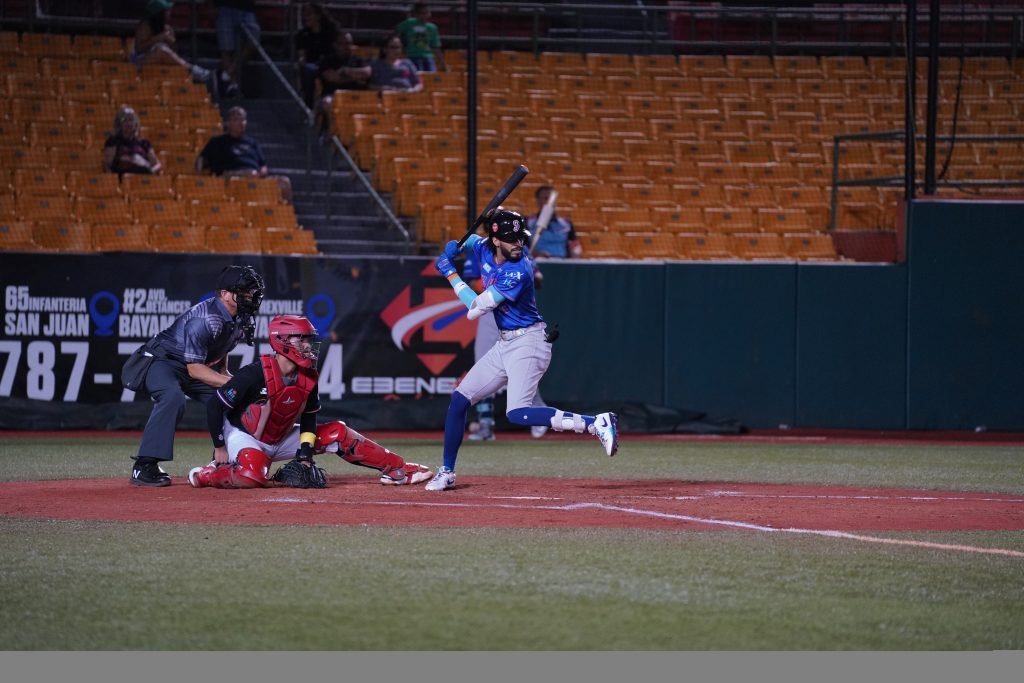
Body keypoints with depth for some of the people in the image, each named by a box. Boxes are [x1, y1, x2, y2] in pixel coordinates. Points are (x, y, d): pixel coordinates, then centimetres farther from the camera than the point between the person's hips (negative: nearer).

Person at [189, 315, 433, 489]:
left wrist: (305, 454, -6)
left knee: (338, 433, -2)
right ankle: (203, 475, -12)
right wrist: (220, 448, -20)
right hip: (244, 437, -7)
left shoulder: (308, 378, -7)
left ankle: (397, 469, 2)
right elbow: (215, 405, -23)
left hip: (283, 440, 7)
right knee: (253, 476, -39)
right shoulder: (255, 374, -27)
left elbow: (308, 418, 6)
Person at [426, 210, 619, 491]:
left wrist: (450, 273, -13)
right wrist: (455, 246, 3)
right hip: (505, 345, 9)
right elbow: (471, 241, 27)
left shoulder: (518, 272, -24)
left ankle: (597, 423, -27)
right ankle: (447, 473, 21)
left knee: (517, 413, -24)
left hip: (529, 343, -9)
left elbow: (475, 309, -22)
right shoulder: (484, 248, 0)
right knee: (459, 399, 10)